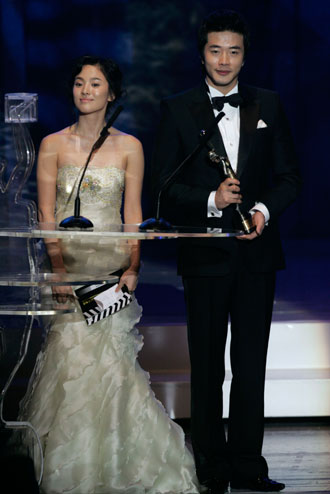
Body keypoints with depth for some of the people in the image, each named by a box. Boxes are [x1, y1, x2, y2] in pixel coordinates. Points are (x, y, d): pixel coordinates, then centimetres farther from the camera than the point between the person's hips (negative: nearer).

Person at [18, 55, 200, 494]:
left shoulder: (129, 147, 7)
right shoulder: (53, 145, 4)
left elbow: (133, 214, 5)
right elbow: (47, 215, -1)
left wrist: (132, 267, -9)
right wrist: (58, 269, -14)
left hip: (112, 265, 1)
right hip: (68, 264, -1)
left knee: (109, 364, -5)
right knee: (72, 357, -7)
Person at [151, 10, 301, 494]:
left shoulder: (268, 105, 7)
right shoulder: (178, 109, 1)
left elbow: (288, 176, 7)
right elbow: (164, 185, -2)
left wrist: (264, 210, -11)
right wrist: (211, 200, -18)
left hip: (257, 252, 2)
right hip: (205, 255, -2)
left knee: (251, 366, 6)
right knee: (207, 368, 6)